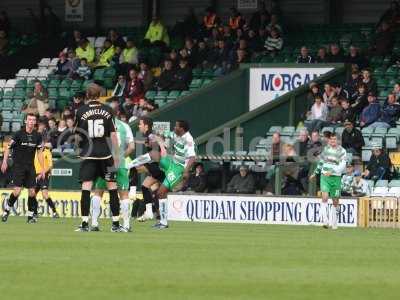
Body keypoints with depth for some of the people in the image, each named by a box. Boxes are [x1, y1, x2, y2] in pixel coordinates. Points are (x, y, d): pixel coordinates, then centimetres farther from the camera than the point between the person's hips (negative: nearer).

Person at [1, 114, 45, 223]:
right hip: (18, 165, -4)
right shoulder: (19, 134, -8)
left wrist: (42, 169, 8)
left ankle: (31, 215, 9)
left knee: (32, 192, -2)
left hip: (30, 167, 4)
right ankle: (7, 210, 9)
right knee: (17, 191, -13)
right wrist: (5, 161, -16)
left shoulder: (37, 136, 3)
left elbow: (39, 153, 11)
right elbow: (8, 148, -4)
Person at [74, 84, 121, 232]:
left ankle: (85, 223, -7)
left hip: (88, 154, -1)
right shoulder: (107, 110, 1)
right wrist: (117, 154, 6)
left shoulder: (81, 111, 0)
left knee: (86, 187, -2)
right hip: (105, 153, 1)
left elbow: (77, 135, 6)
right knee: (112, 186, 7)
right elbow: (113, 134, 0)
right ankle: (116, 223, 6)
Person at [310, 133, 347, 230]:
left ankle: (333, 223, 20)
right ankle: (324, 221, -21)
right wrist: (315, 173, 28)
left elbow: (342, 166, -13)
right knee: (325, 197, -18)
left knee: (335, 201, 5)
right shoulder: (326, 148, 8)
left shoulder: (342, 151, -3)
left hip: (336, 178, -1)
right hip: (325, 177, 1)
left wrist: (332, 171, -25)